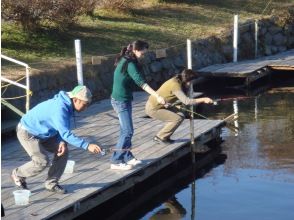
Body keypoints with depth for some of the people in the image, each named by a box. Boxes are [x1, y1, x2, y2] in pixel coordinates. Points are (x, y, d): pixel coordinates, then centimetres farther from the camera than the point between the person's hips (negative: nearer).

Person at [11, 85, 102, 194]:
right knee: (42, 161, -14)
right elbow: (66, 134, -43)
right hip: (27, 133, -9)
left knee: (63, 151, -2)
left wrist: (62, 142, -16)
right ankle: (18, 174, 13)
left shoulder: (67, 105, -6)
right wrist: (87, 146, -47)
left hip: (43, 133, 9)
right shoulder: (60, 108, -36)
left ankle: (51, 183, 8)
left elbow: (62, 129, 4)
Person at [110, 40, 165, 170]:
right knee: (128, 131, -7)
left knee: (126, 130, 16)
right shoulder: (130, 64, -20)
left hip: (121, 99, 10)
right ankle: (116, 162, -2)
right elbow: (141, 82, -30)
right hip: (121, 100, -10)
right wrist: (157, 96, -37)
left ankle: (127, 157, 25)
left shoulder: (124, 60, 9)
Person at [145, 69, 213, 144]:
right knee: (177, 119, -15)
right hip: (153, 109, -10)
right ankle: (160, 137, -2)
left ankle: (164, 137, 12)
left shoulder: (178, 81, 2)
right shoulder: (175, 85, -27)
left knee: (180, 116, 6)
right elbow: (186, 101, -34)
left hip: (161, 106, 10)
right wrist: (203, 99, -32)